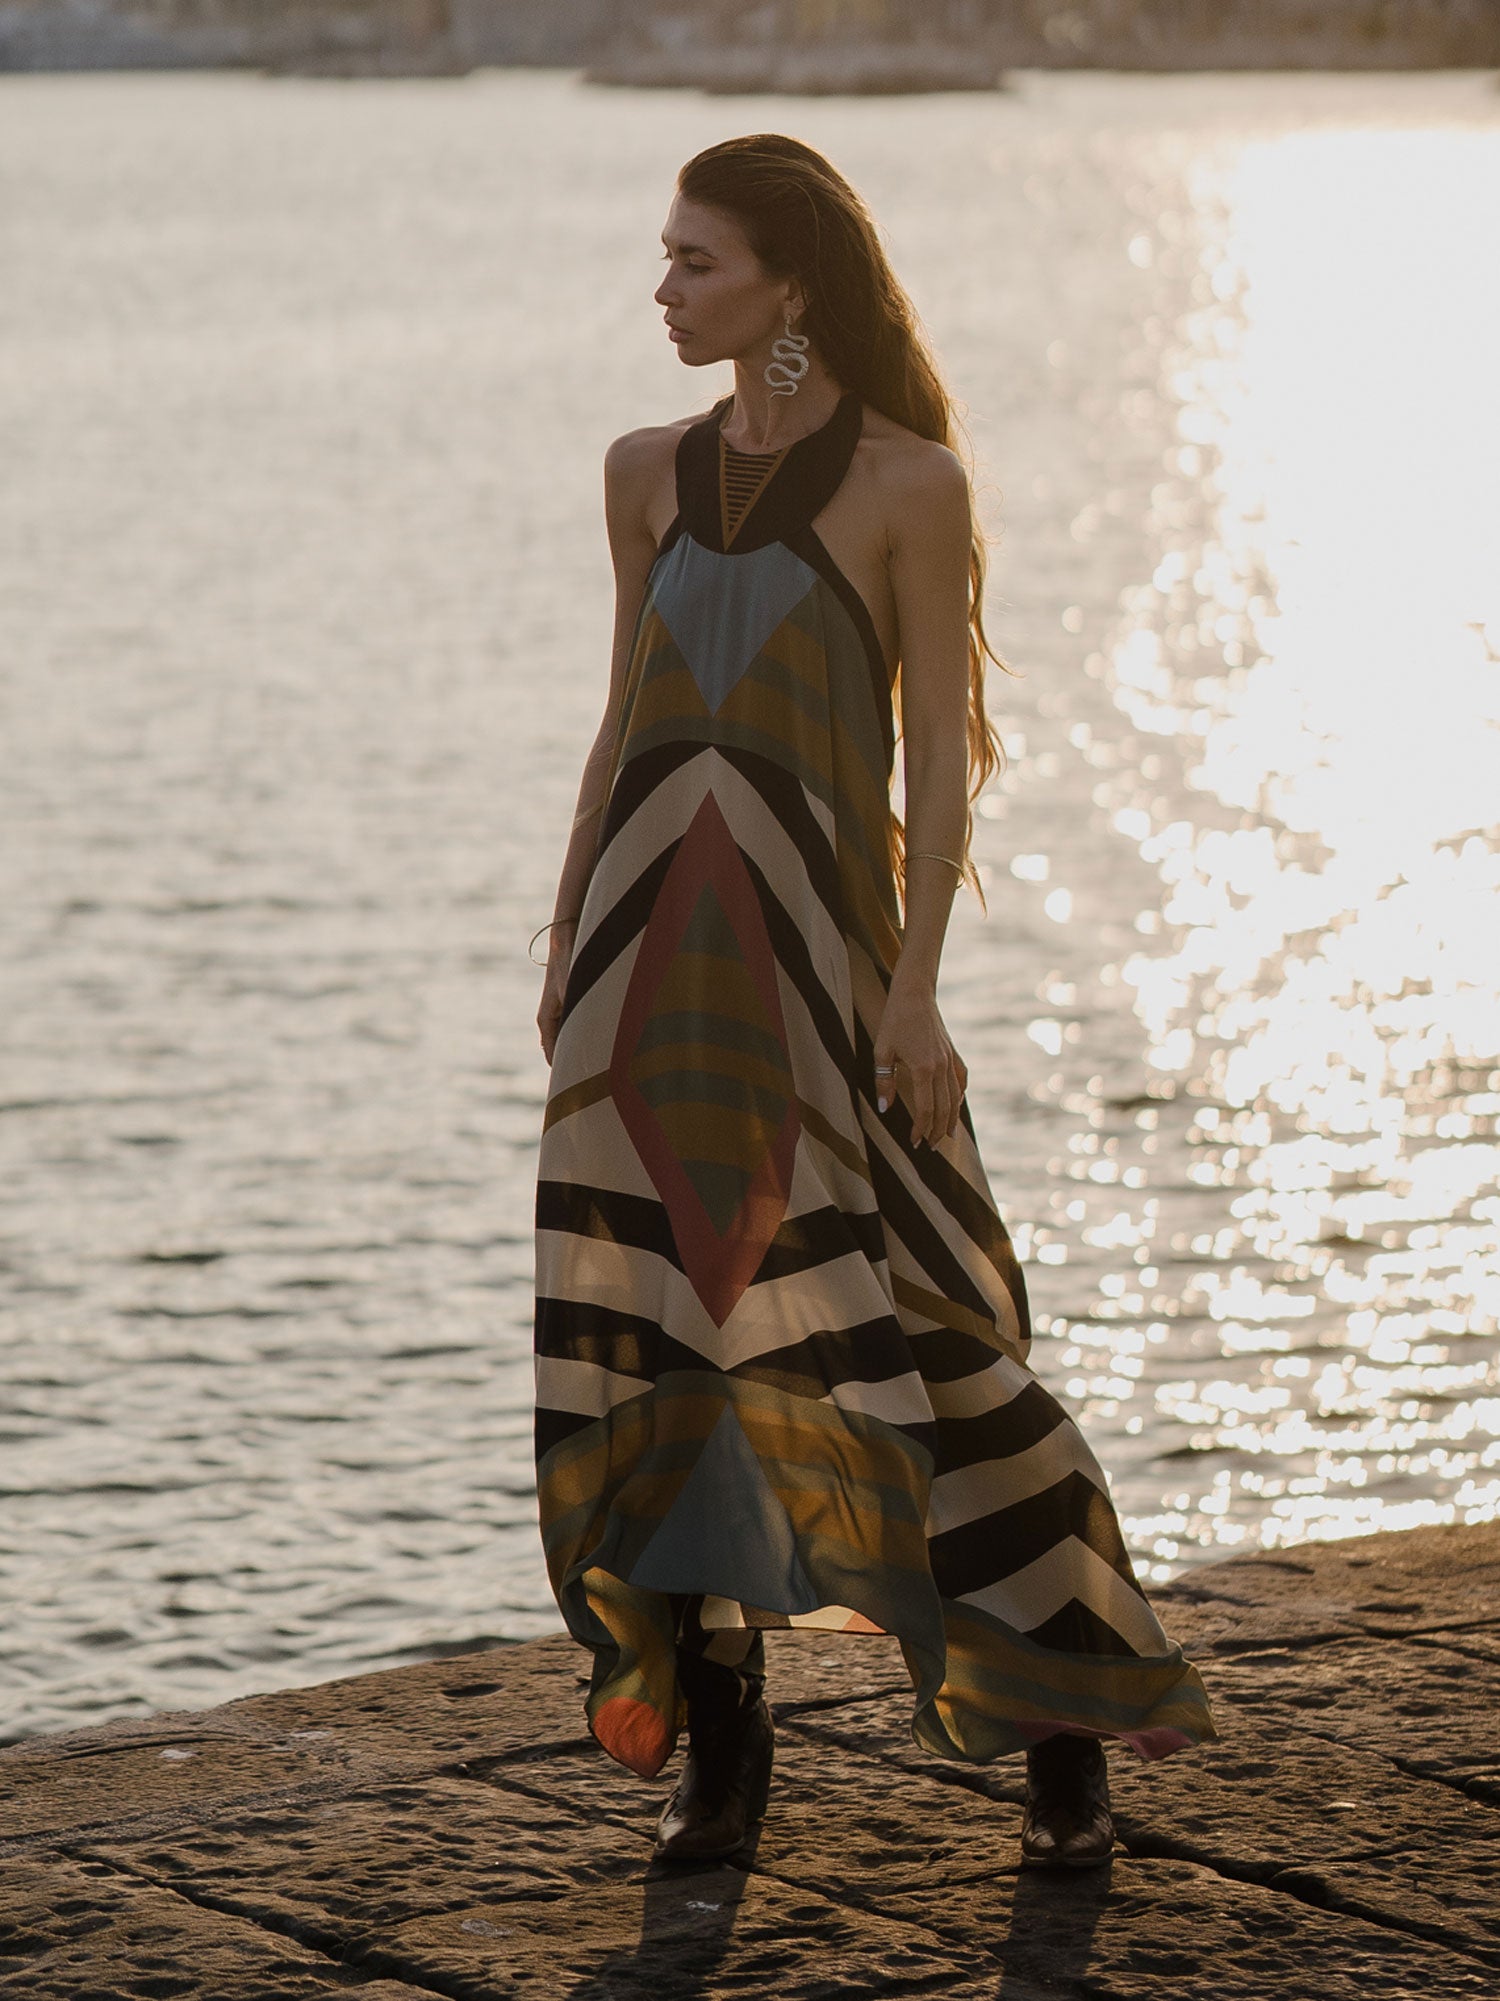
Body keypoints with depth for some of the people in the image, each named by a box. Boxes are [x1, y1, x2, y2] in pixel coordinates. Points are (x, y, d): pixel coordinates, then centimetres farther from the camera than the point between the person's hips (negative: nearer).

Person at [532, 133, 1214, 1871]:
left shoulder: (911, 484, -3)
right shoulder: (651, 475, 11)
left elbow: (938, 750, -6)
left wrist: (914, 987, -13)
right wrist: (568, 943, 13)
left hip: (814, 948, -5)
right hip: (651, 958, 5)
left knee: (906, 1334, -5)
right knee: (660, 1349, 3)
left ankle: (1066, 1734, 7)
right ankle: (717, 1741, 13)